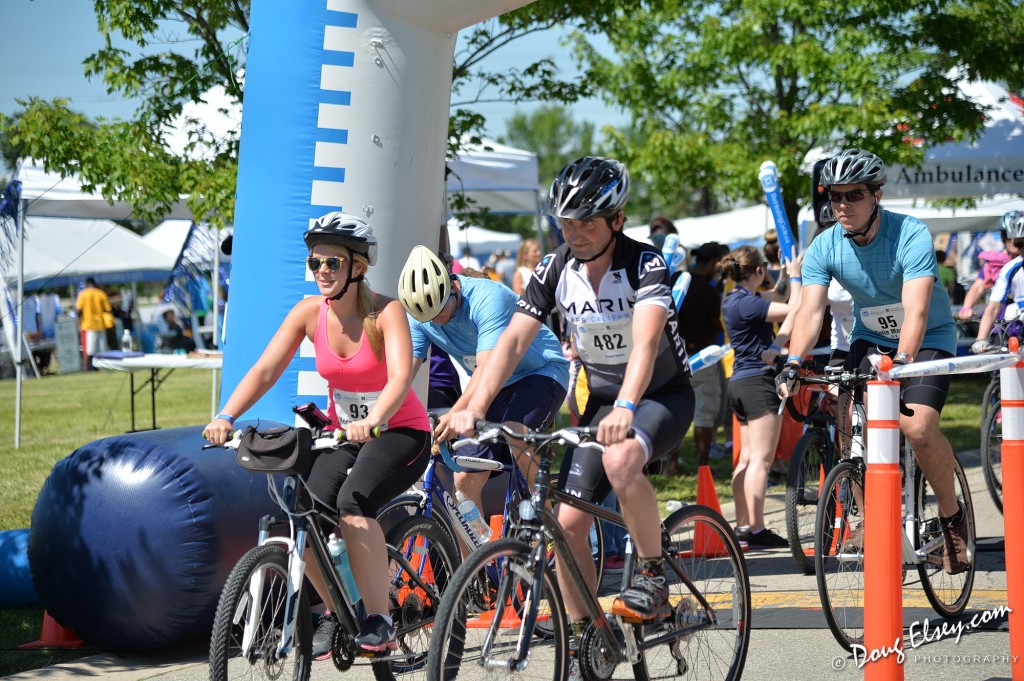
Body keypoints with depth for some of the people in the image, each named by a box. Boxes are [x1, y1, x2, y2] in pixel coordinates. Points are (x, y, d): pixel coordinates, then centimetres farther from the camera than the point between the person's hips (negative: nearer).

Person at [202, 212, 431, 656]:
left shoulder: (385, 312, -17)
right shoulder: (309, 312, -5)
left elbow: (401, 377, -32)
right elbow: (265, 370, -13)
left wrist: (371, 422, -50)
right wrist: (226, 416, -29)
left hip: (399, 433, -4)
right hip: (341, 434, 4)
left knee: (353, 502, -32)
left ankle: (380, 621, -20)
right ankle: (335, 611, 8)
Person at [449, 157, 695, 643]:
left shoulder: (644, 264, -22)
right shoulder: (556, 269, -8)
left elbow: (646, 339, -38)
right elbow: (513, 340, -15)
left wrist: (625, 408, -56)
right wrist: (474, 409, -30)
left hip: (663, 395, -5)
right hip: (602, 400, 5)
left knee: (620, 460, -37)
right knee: (568, 522, -7)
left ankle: (652, 573, -17)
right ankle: (582, 639, 8)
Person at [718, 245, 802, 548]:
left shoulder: (732, 301, 13)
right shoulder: (747, 303, -16)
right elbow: (793, 310, -20)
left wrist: (785, 279, 20)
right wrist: (795, 277, -7)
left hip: (740, 383, 10)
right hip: (759, 380, -10)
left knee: (747, 458, 12)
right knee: (761, 459, -10)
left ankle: (743, 526, 14)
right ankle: (756, 530, -13)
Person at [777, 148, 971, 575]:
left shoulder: (911, 235, -26)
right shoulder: (825, 247, -13)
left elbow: (916, 308, -37)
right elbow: (810, 310, -22)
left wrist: (902, 360, -52)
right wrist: (793, 363, -39)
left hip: (928, 339, -4)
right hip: (871, 339, 4)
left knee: (917, 426, -25)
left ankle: (952, 516, -2)